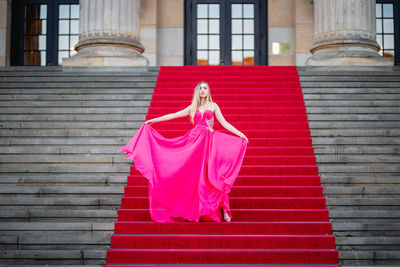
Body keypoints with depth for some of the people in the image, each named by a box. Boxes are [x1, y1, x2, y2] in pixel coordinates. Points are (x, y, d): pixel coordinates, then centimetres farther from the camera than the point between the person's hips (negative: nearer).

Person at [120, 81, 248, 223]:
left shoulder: (213, 106, 10)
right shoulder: (193, 107, 16)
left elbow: (224, 123, 6)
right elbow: (174, 115, 16)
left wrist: (241, 134, -3)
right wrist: (154, 120, 15)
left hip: (209, 142, -2)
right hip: (194, 141, 2)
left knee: (211, 176, -10)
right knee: (194, 176, 0)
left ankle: (223, 211, -10)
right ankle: (194, 211, 5)